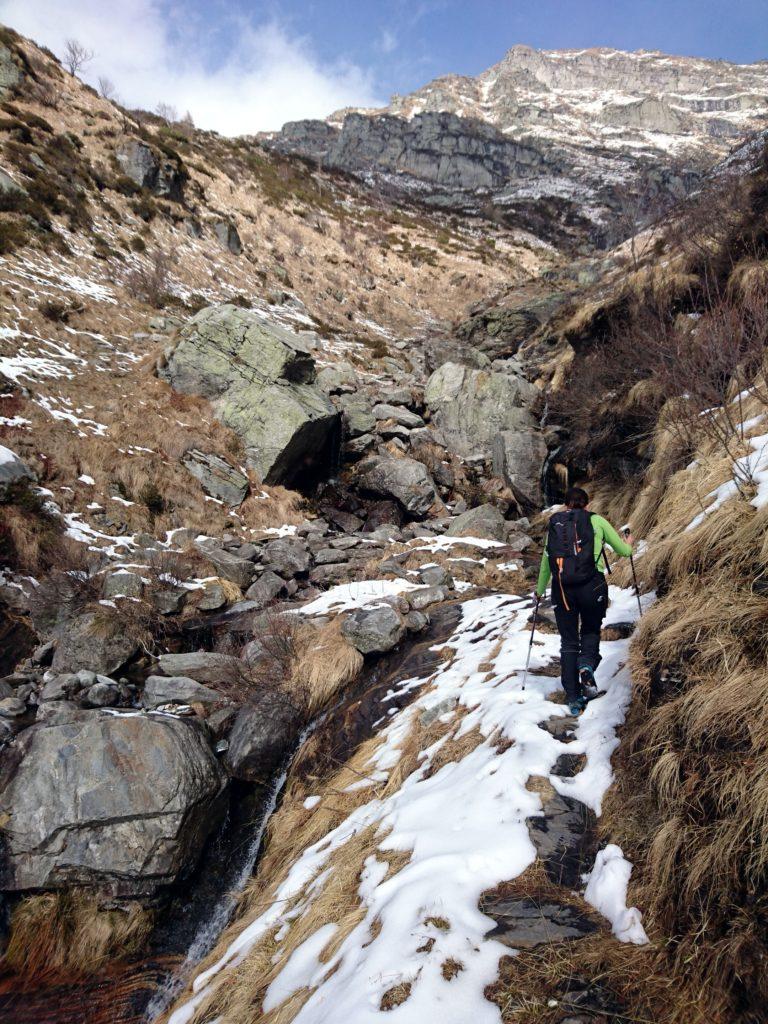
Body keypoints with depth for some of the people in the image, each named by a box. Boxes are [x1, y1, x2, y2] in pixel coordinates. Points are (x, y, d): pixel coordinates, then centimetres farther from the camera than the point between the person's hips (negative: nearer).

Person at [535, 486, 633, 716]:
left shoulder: (554, 525, 16)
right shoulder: (596, 521, 9)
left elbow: (545, 562, 24)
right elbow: (623, 551, 18)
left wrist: (540, 590, 38)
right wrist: (628, 545, 42)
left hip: (561, 589, 2)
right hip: (592, 586, -2)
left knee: (568, 642, 13)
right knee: (591, 631, 21)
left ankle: (573, 698, 9)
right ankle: (587, 665, -9)